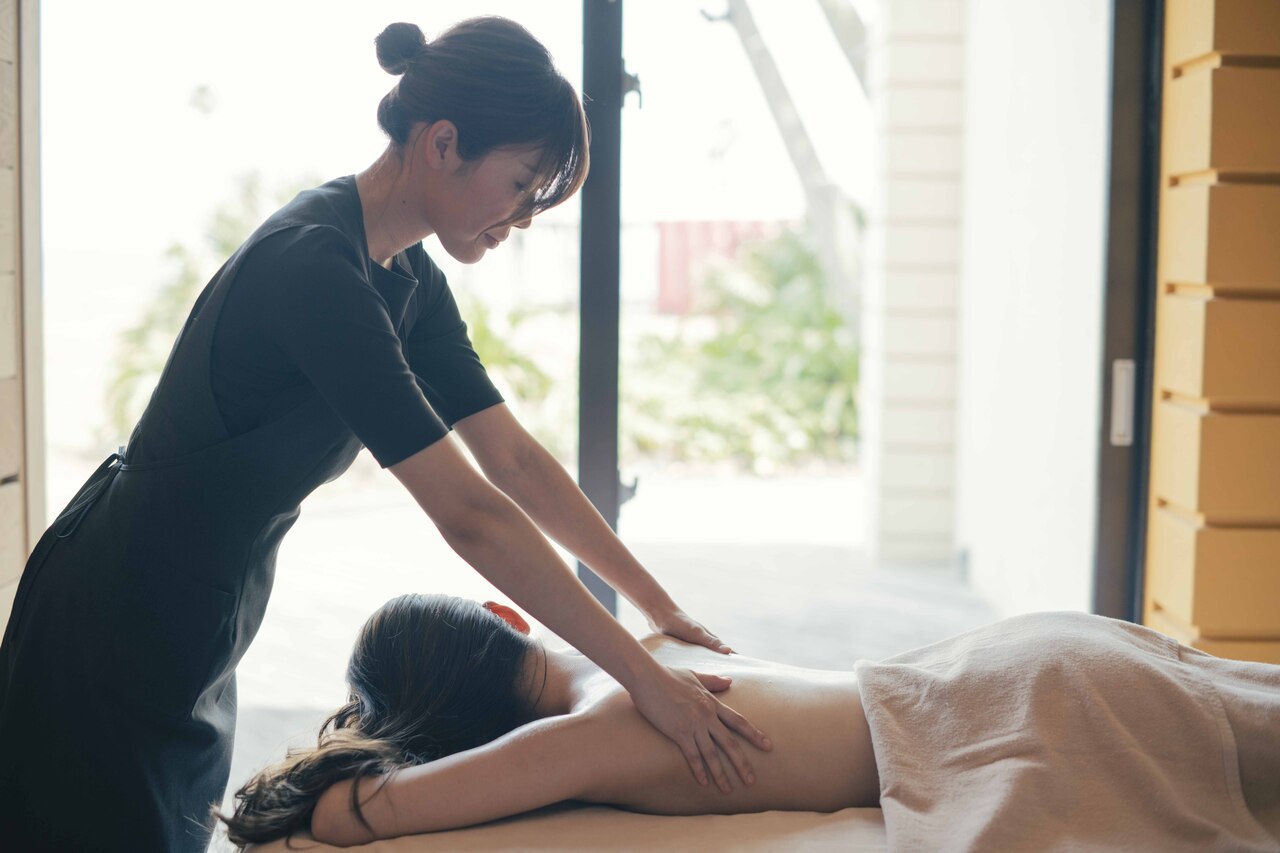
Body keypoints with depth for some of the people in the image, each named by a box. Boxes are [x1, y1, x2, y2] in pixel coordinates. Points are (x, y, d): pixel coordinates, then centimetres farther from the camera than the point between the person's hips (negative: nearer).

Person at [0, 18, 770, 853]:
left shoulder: (409, 278, 0)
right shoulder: (312, 267, -29)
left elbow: (516, 459, 3)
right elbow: (472, 516, -31)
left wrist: (661, 605, 3)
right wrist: (646, 679, -26)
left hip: (195, 643, 9)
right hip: (111, 642, -9)